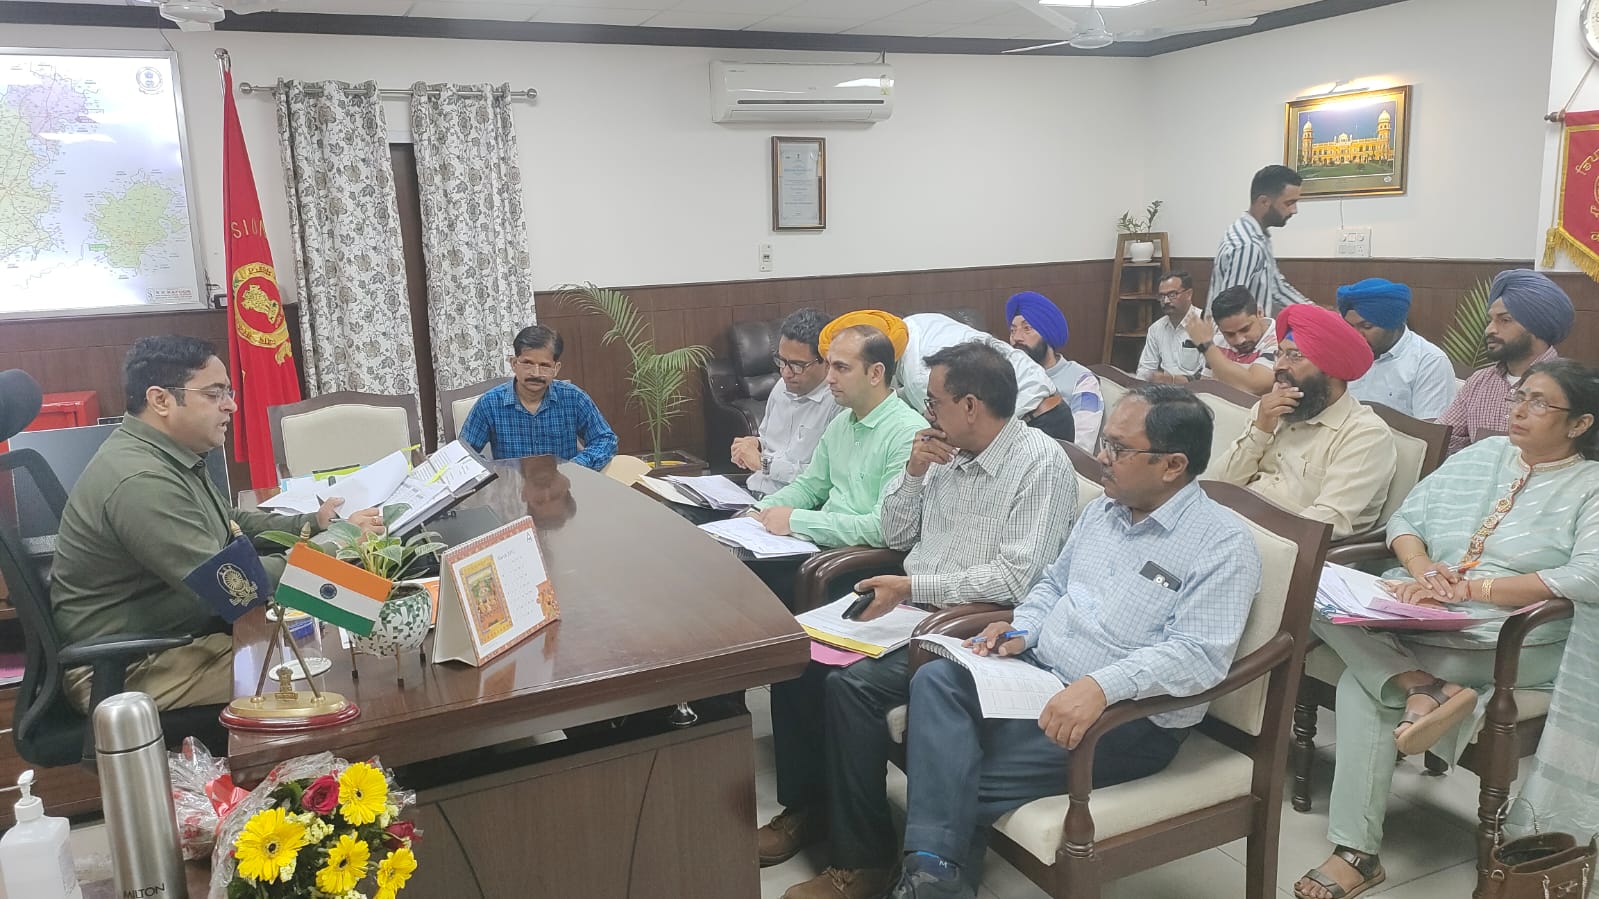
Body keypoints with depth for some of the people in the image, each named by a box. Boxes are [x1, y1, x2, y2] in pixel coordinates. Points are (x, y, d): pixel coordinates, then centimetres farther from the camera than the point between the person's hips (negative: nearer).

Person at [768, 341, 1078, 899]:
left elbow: (1014, 579, -22)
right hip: (915, 607, 8)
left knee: (851, 685, -26)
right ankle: (804, 805, 10)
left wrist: (914, 587, -22)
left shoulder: (1042, 464, -14)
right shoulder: (950, 454, 9)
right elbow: (896, 536, 15)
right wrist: (914, 472, -2)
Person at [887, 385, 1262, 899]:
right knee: (936, 679, -20)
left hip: (1127, 717, -7)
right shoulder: (1104, 508, 11)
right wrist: (1024, 627, 1)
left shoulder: (1223, 545, -13)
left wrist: (1101, 686, -35)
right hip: (1039, 673, 7)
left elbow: (1198, 655, -23)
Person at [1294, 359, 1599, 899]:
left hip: (1509, 644, -6)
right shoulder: (1480, 455, 16)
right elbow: (1406, 519, 13)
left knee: (1362, 681, -28)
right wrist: (1422, 567, -10)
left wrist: (1469, 589, -22)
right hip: (1417, 621, 6)